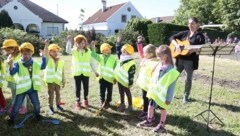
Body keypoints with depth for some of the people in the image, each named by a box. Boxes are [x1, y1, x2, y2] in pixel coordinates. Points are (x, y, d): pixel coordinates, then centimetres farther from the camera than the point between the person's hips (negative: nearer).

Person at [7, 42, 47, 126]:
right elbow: (12, 73, -24)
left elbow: (42, 67, 3)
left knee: (36, 103, 13)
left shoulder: (34, 63, 1)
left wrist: (43, 56, -5)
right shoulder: (18, 64, -12)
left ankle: (37, 114, 40)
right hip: (22, 89, -3)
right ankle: (11, 118, 30)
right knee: (17, 105, 7)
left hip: (32, 88, 3)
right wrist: (11, 66, -47)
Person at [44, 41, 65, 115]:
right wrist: (46, 46, -43)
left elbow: (62, 72, 6)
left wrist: (63, 81, 5)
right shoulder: (48, 59, -4)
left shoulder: (61, 61, 3)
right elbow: (46, 53, -26)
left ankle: (58, 105, 31)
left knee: (58, 93, 15)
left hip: (58, 80, 3)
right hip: (50, 80, -3)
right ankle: (51, 107, 16)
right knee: (51, 94, 5)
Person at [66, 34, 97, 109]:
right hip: (77, 72, -1)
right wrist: (69, 41, -34)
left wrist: (95, 71, 10)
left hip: (86, 73, 1)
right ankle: (78, 101, 22)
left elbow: (92, 62, 8)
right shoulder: (74, 50, 0)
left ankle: (85, 100, 30)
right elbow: (68, 50, -22)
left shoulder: (88, 51, 3)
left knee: (86, 87, 11)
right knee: (78, 88, 8)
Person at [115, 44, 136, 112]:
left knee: (128, 93, 8)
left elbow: (131, 73, -18)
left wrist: (130, 83, -17)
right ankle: (122, 104, 33)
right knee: (121, 92, 18)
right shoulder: (122, 58, 2)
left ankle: (130, 106, 22)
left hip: (125, 81, -7)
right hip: (119, 80, 7)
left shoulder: (131, 62, -19)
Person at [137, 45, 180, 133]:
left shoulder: (171, 70, -22)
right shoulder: (160, 66, 0)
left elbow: (171, 85, -19)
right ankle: (149, 121, 37)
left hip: (163, 94, -7)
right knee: (150, 106, 17)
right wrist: (151, 89, 13)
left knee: (163, 109, 12)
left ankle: (161, 125, 30)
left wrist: (169, 98, -18)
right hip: (155, 92, 7)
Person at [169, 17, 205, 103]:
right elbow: (172, 37, 6)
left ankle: (186, 97, 20)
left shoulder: (200, 35, -2)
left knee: (188, 78, 5)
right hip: (180, 58, 4)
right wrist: (176, 45, -12)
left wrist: (193, 49, -29)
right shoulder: (184, 33, 9)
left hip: (190, 60, -4)